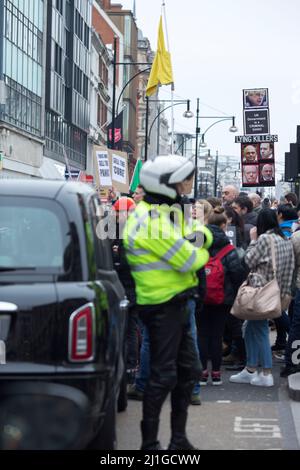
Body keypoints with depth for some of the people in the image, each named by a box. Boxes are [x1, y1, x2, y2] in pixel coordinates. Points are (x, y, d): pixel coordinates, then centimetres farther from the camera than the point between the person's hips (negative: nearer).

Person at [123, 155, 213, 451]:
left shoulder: (166, 212, 12)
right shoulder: (153, 222, -21)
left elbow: (202, 234, 14)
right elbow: (190, 260, -24)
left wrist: (199, 236, -9)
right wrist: (201, 253, -1)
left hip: (177, 304, 10)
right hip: (163, 307, -10)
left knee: (189, 370, 16)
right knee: (163, 376, -4)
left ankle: (179, 439, 27)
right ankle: (149, 443, 7)